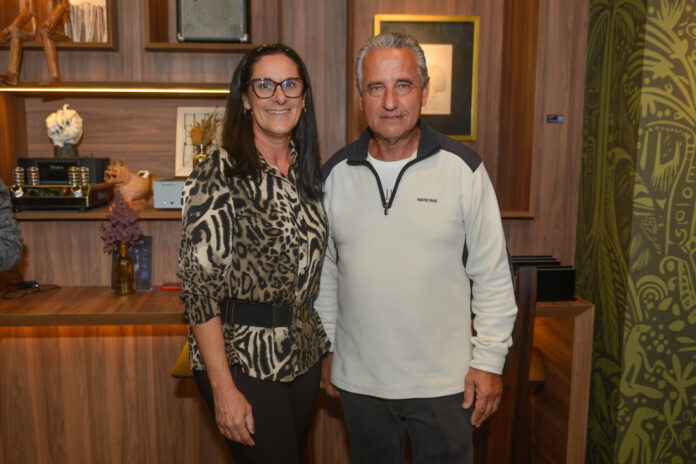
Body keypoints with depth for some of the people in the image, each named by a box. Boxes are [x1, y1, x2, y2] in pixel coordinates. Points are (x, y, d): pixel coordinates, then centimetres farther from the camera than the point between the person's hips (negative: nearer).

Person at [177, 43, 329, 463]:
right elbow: (200, 286, -17)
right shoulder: (219, 176, -14)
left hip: (303, 355, 6)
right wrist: (224, 389, -18)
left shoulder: (309, 174, 6)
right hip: (243, 360, -6)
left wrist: (326, 350, 10)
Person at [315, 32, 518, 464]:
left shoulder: (463, 168, -9)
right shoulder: (336, 173, -1)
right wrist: (325, 349, 10)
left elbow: (493, 275, -5)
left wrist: (489, 361, -5)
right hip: (358, 379, 3)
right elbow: (325, 272, 8)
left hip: (443, 380, -2)